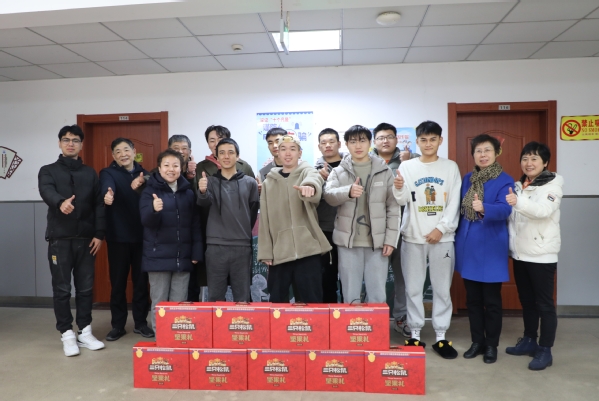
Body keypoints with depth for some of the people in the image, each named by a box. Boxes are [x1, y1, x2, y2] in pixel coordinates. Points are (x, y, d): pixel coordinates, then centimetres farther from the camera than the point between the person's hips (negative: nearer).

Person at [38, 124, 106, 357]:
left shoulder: (90, 173, 12)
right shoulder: (48, 171, 5)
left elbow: (99, 205, 7)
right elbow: (46, 192, -17)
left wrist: (99, 234, -3)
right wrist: (61, 202, -40)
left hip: (86, 239, 2)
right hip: (60, 239, -2)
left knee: (86, 287, 7)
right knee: (62, 289, 3)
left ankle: (85, 332, 18)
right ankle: (67, 334, 14)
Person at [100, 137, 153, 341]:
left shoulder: (144, 173, 10)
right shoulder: (108, 173, 0)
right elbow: (107, 187, -25)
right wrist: (108, 195, -46)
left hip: (141, 236, 2)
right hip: (118, 236, -2)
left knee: (141, 281, 9)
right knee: (118, 282, 6)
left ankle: (141, 323, 22)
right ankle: (117, 325, 19)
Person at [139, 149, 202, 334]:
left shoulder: (188, 192, 7)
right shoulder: (150, 191, -1)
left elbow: (195, 224, 8)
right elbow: (146, 221, -13)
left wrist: (197, 252, 2)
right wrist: (154, 210, -34)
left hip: (182, 257, 3)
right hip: (158, 256, -2)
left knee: (179, 303, 10)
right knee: (159, 303, 6)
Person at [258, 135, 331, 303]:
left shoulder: (307, 172, 4)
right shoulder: (269, 182, 12)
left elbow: (314, 180, -23)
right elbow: (265, 220, 10)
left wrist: (310, 187, -47)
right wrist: (265, 252, 4)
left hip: (308, 249, -2)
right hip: (279, 252, 3)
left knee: (312, 301, 2)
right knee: (276, 302, 8)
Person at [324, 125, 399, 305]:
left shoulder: (384, 171, 5)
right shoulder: (338, 171, 5)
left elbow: (393, 207, 3)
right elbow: (329, 195, -13)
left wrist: (390, 239, -4)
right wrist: (348, 191, -34)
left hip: (377, 241, 0)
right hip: (348, 241, 0)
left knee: (378, 295, 8)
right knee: (350, 295, 9)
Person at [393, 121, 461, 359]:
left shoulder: (451, 167, 6)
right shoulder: (407, 166, 5)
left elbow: (454, 203, 1)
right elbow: (402, 201, -1)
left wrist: (441, 229, -9)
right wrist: (398, 188, -22)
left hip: (442, 237, 0)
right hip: (413, 237, 0)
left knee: (442, 288, 6)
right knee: (413, 288, 5)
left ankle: (441, 337, 18)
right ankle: (415, 334, 17)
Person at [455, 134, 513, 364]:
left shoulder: (505, 181, -6)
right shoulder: (467, 179, 10)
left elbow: (505, 210, -22)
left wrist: (484, 208, -41)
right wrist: (458, 239, 10)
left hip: (491, 247, -5)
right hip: (467, 245, 5)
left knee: (492, 300, 5)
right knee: (472, 299, 12)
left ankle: (491, 345, 21)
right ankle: (477, 341, 26)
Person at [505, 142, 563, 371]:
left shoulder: (554, 183, -7)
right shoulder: (518, 186, 12)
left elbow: (544, 210, -26)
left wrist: (519, 202, -42)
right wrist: (510, 244, 8)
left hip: (542, 254, -6)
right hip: (520, 253, 6)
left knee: (544, 303, 2)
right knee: (526, 300, 15)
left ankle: (545, 350, 11)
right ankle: (529, 340, 28)